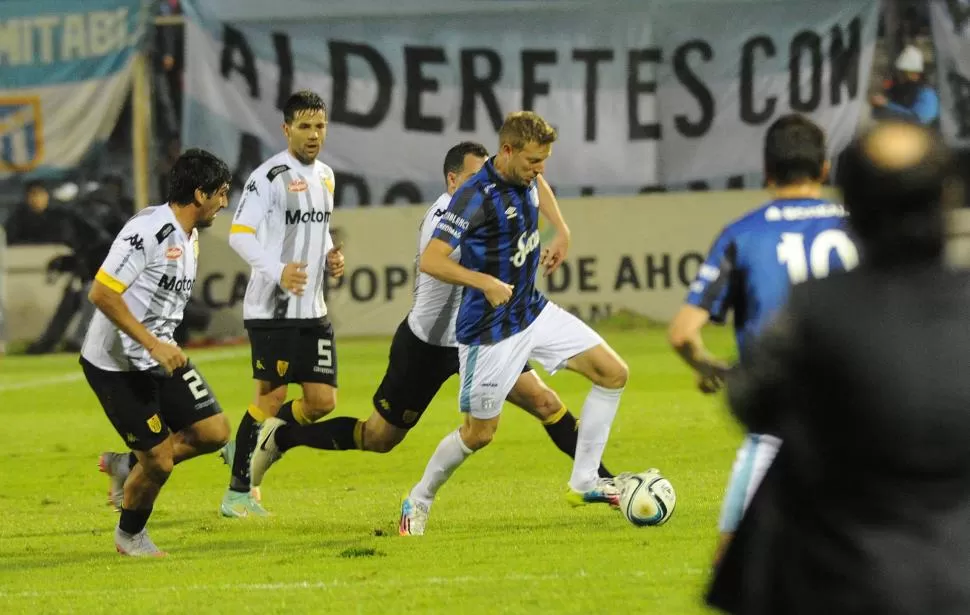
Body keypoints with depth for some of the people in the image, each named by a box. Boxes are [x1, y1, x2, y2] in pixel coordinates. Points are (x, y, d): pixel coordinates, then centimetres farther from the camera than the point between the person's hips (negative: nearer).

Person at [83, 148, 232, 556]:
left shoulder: (189, 237, 8)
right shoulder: (147, 231, -22)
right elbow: (101, 293, -26)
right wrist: (154, 345, -27)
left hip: (160, 356, 9)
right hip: (117, 365, -9)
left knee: (214, 431, -1)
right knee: (159, 462, -6)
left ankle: (128, 467, 18)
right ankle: (130, 536, 22)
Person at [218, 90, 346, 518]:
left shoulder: (325, 176, 14)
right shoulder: (269, 177, -12)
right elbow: (239, 234, -19)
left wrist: (330, 257, 6)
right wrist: (277, 272, -34)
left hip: (313, 309, 7)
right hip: (272, 308, -7)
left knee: (322, 400, 3)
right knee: (271, 398, -5)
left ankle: (262, 446, 25)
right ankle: (238, 493, 6)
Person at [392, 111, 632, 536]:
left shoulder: (524, 178, -1)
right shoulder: (475, 197, -25)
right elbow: (430, 261, -29)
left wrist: (561, 231, 20)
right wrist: (485, 282, -38)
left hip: (533, 311, 8)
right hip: (490, 331, -8)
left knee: (613, 373, 0)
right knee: (479, 433, 1)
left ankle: (584, 482, 7)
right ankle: (418, 503, 24)